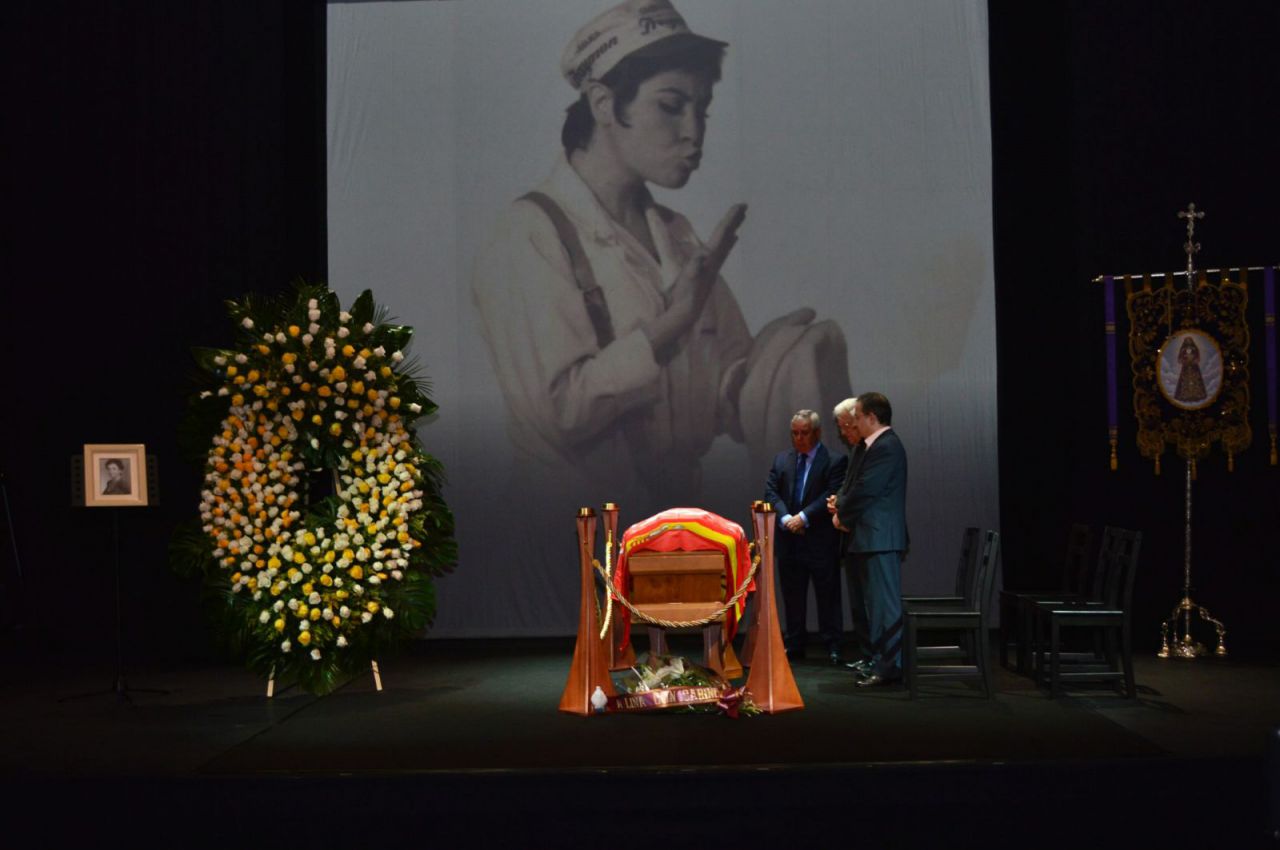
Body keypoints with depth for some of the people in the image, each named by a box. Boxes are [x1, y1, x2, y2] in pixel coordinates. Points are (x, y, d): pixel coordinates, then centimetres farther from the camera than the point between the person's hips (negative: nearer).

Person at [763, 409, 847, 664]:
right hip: (789, 539, 5)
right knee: (792, 595, 10)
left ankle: (832, 647, 8)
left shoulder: (833, 460, -4)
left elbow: (832, 494, -13)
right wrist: (786, 518, -12)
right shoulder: (781, 460, 12)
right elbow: (771, 492, 4)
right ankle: (794, 645, 19)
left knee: (828, 594, 1)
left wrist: (804, 517, -18)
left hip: (821, 540, -5)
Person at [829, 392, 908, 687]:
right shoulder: (872, 447, 17)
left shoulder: (887, 447, -15)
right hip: (868, 538, 11)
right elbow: (853, 485, 18)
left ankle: (890, 665, -5)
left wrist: (843, 515, -6)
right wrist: (841, 503, -1)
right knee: (874, 601, 15)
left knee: (885, 602, -8)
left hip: (881, 539, -11)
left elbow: (865, 491, -19)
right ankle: (879, 660, 23)